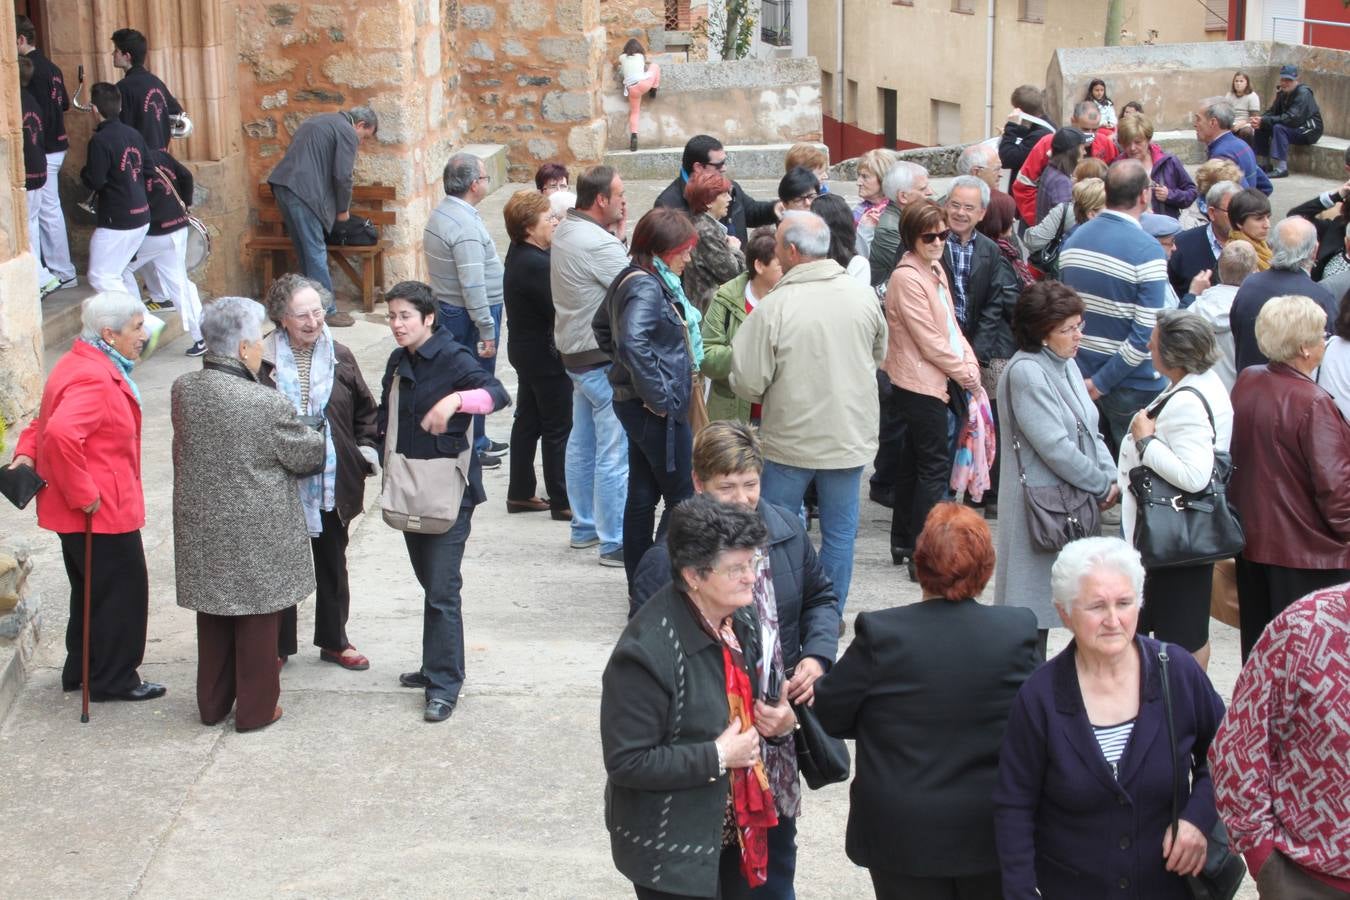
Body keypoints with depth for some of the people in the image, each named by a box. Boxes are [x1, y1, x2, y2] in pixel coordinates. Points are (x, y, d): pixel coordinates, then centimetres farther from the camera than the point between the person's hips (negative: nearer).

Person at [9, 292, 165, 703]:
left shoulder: (81, 365, 12)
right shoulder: (93, 378, -23)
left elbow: (44, 422, 22)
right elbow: (61, 434, -36)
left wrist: (27, 453, 5)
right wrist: (84, 494, -28)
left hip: (86, 511, 10)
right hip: (102, 512, -10)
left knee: (91, 593, 21)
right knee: (122, 592, 2)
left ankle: (81, 671, 32)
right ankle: (113, 680, 12)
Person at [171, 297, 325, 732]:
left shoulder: (182, 390, -6)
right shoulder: (267, 405, -23)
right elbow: (310, 454, -11)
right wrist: (319, 430, 12)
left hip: (202, 528, 6)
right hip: (256, 535, -6)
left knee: (214, 616, 20)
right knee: (257, 619, 11)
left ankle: (212, 703, 32)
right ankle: (256, 708, 22)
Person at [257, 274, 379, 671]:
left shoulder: (339, 357, 1)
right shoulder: (264, 362, -10)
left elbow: (366, 409, 12)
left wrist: (367, 449, 2)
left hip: (333, 481, 3)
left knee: (332, 563, 16)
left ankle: (334, 641, 31)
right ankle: (278, 645, 20)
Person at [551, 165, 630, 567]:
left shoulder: (564, 232, 6)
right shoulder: (598, 244, -23)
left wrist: (618, 232, 4)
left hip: (575, 353, 10)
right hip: (604, 360, -10)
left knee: (582, 444, 19)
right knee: (614, 454, -5)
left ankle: (584, 527, 30)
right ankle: (615, 542, -1)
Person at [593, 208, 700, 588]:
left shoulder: (632, 279, 11)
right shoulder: (648, 288, -20)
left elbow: (603, 325, 27)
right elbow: (633, 343, -34)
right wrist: (660, 396, -25)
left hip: (634, 400, 10)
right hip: (658, 411, -10)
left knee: (643, 494, 14)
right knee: (684, 497, -3)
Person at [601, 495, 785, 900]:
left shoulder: (740, 618, -1)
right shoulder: (646, 652, -27)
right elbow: (625, 762, -25)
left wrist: (778, 720, -5)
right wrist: (716, 757, -25)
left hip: (733, 830, 8)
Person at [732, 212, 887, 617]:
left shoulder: (773, 307, -18)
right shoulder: (863, 297, -6)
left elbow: (747, 383, -14)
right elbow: (880, 356, 12)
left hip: (791, 439, -3)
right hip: (850, 435, 3)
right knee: (839, 532, 13)